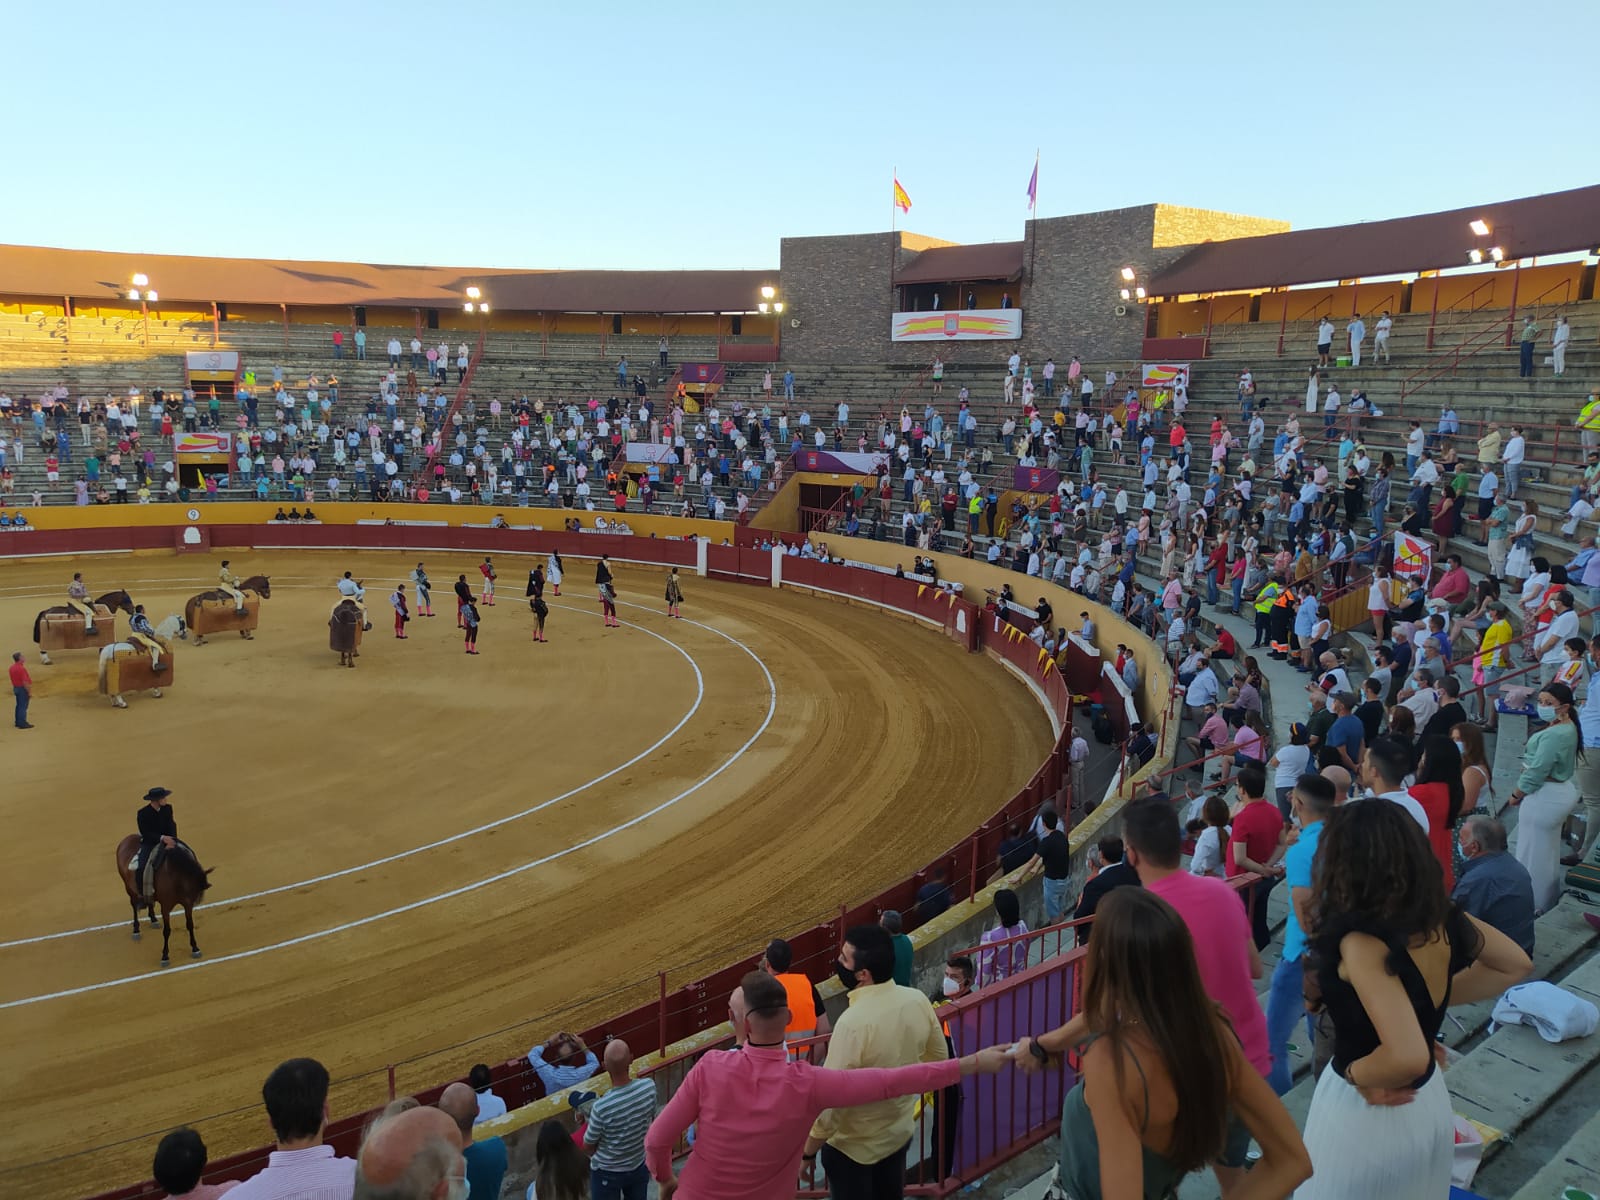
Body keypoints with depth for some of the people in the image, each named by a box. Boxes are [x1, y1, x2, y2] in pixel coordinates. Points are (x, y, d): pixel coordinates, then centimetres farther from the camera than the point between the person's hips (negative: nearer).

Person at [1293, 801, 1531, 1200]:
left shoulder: (1362, 941, -31)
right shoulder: (1442, 918, -8)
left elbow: (1408, 1057, -38)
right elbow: (1516, 965, 9)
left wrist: (1353, 1074, -19)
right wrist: (1434, 1000, 6)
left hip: (1364, 1113, -7)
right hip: (1430, 1102, 7)